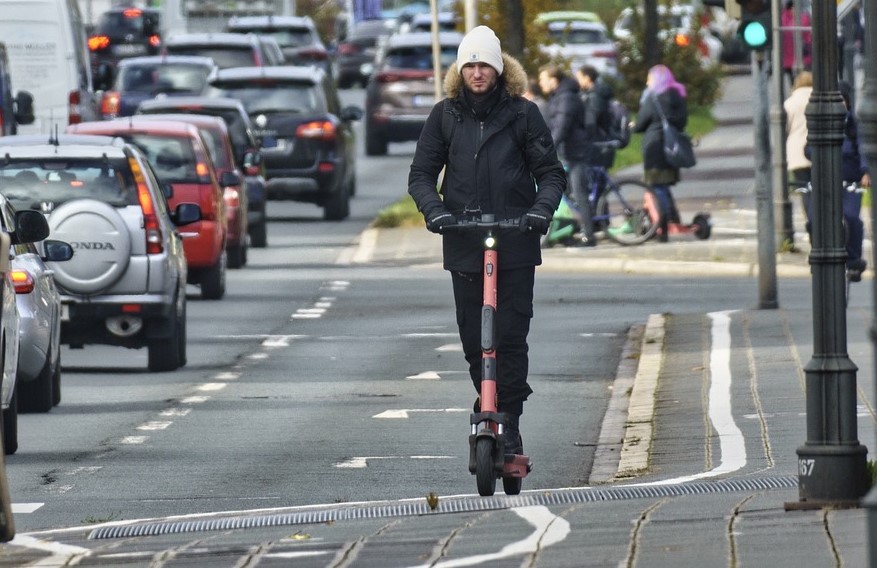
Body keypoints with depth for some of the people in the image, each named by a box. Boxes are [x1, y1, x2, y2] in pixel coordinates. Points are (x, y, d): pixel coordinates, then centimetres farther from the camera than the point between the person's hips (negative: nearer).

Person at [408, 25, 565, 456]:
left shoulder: (522, 114, 3)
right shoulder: (445, 115, 8)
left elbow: (551, 173, 4)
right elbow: (421, 174, 8)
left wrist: (541, 210, -15)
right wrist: (434, 209, -12)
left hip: (515, 244, -2)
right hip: (463, 245, 2)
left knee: (511, 336, -9)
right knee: (473, 339, 3)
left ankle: (509, 423, -6)